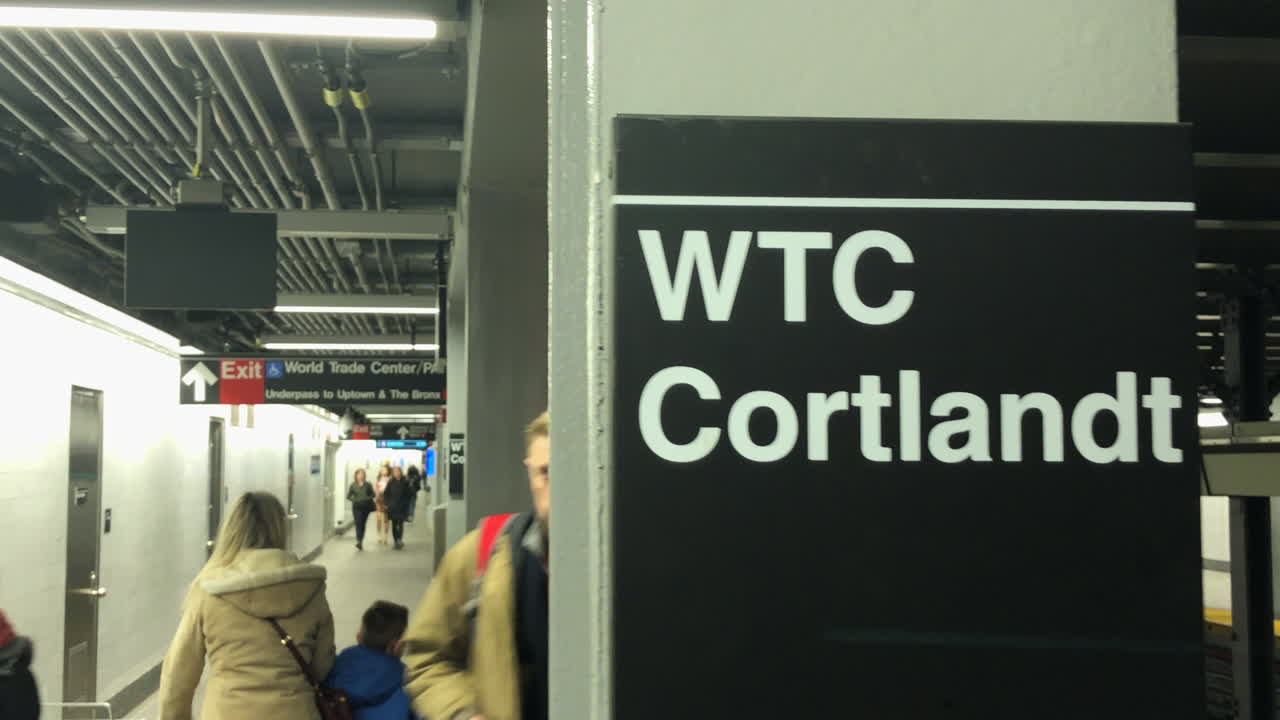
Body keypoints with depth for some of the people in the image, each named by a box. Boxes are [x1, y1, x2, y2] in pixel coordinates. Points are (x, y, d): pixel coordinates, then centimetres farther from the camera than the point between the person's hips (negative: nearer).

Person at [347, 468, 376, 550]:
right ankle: (358, 541, -24)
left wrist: (367, 499, -12)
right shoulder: (353, 485, 0)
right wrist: (355, 500, -10)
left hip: (366, 507, 2)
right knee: (358, 523, -14)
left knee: (363, 524, 8)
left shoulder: (368, 485, 1)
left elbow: (373, 494, 5)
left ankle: (361, 542, 17)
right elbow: (348, 496, 5)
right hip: (357, 507, -2)